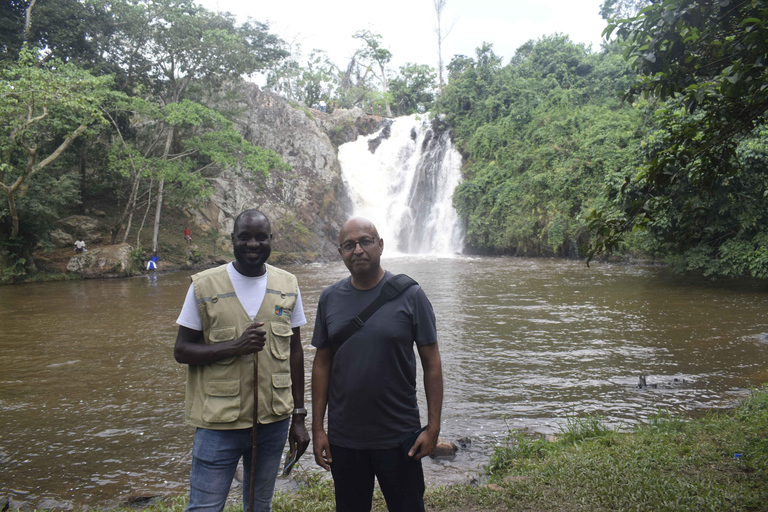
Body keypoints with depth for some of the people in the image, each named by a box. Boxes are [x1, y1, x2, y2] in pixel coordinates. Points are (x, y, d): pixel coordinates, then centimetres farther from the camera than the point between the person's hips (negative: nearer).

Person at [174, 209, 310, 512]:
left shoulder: (288, 286, 2)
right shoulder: (204, 286, -5)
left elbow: (294, 351, 7)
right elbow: (181, 351, -4)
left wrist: (299, 417, 6)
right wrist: (235, 346, -21)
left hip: (274, 420, 3)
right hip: (219, 422, -2)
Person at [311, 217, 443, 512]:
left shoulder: (409, 295, -8)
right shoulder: (330, 299, 1)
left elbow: (431, 363, -6)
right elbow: (322, 364, 4)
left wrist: (433, 426, -9)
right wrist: (317, 429, 3)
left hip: (399, 437, -2)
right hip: (344, 440, 3)